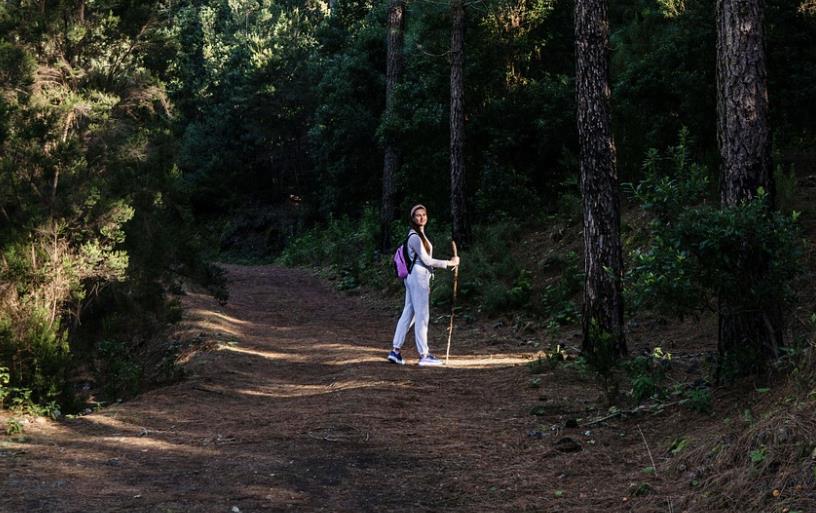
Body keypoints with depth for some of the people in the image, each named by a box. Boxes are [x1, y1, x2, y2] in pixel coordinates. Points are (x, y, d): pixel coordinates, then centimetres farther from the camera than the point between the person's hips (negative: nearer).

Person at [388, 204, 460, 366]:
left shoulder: (420, 235, 16)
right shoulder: (414, 236, -14)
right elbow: (426, 260, -16)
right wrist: (449, 263, -13)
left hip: (414, 277, 10)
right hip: (418, 276, -10)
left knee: (408, 314, 10)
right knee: (422, 315, -5)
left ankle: (395, 351, 12)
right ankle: (424, 355, -2)